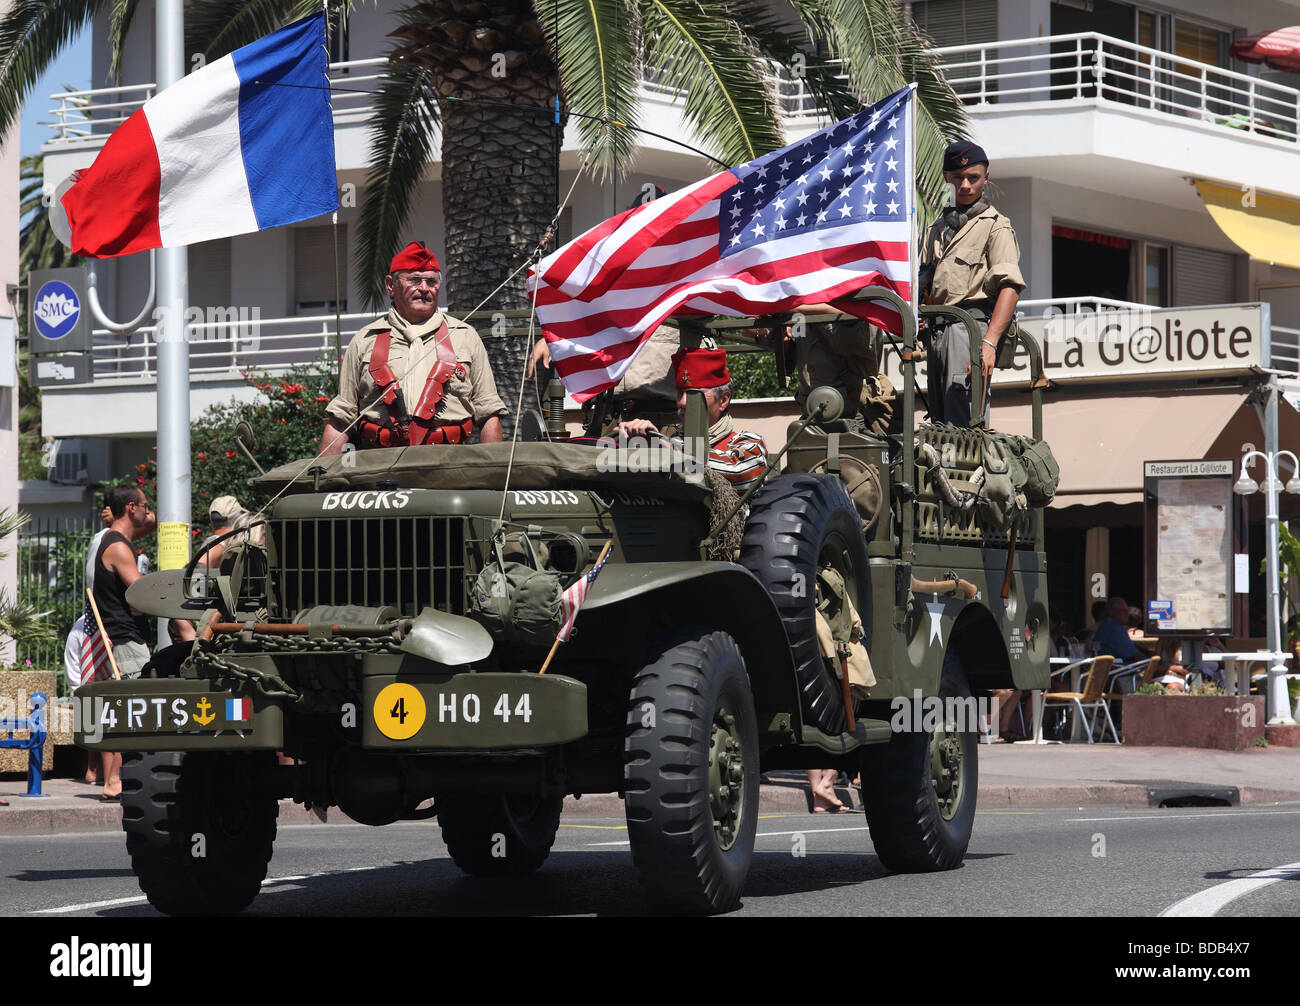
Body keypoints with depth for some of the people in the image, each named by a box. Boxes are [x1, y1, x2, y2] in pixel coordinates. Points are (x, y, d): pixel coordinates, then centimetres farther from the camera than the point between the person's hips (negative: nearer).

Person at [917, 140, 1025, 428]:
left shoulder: (995, 225, 1)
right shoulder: (938, 227, 24)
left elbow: (1010, 287, -12)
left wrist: (989, 342, -24)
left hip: (969, 325, -8)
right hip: (936, 329, 8)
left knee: (964, 426, -18)